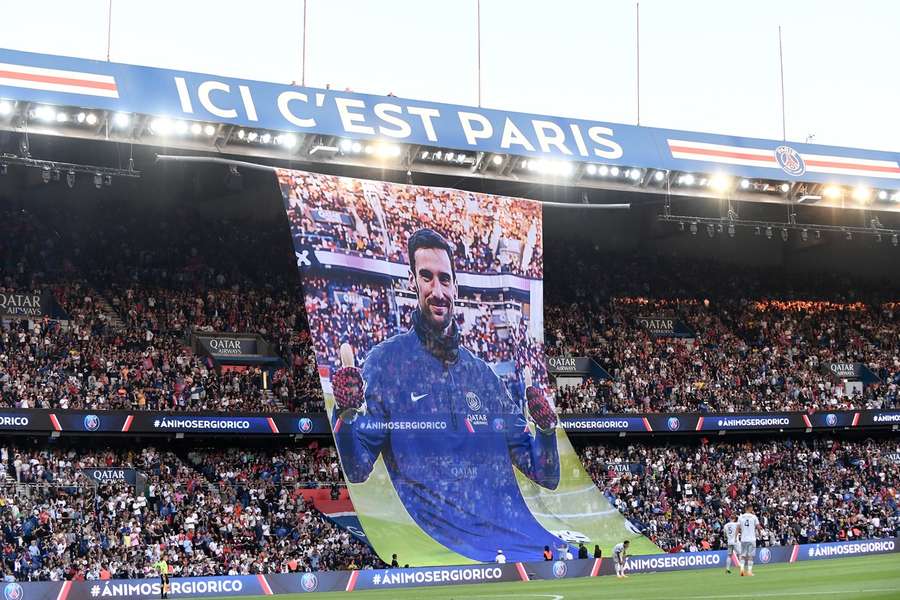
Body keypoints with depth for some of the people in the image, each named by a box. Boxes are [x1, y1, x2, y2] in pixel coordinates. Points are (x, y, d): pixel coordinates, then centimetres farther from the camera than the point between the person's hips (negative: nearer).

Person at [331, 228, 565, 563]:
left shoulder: (481, 371, 18)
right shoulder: (385, 361, 5)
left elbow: (546, 476, 18)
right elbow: (357, 470, -4)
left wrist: (546, 429, -2)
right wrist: (345, 416, -23)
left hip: (511, 526, 5)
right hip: (441, 533, -5)